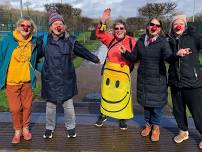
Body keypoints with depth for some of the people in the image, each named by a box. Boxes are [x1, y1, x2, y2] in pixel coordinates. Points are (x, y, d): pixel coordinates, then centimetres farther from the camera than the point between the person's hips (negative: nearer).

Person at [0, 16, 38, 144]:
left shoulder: (34, 42, 0)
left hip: (27, 81, 2)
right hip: (11, 81, -2)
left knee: (27, 106, 12)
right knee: (15, 108, 6)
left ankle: (25, 128, 34)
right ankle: (17, 131, 28)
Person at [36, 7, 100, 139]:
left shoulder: (70, 40, -1)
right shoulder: (44, 40, -1)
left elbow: (82, 51, 9)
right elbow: (36, 55, 10)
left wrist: (95, 59, 18)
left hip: (66, 78, 0)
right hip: (50, 78, 0)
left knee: (68, 104, 8)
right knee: (50, 105, 12)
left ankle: (71, 127, 29)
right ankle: (49, 128, 32)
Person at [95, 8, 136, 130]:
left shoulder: (131, 41, -4)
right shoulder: (111, 38, 3)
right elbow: (100, 34, -8)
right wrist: (103, 21, -21)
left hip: (123, 72, -2)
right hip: (109, 71, 3)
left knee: (123, 95, 5)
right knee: (106, 93, 14)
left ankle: (122, 118, 25)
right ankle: (103, 115, 34)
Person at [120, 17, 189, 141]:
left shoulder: (163, 42, -10)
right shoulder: (141, 40, 1)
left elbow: (168, 57, -26)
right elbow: (134, 57, 9)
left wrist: (177, 54, -46)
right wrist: (125, 52, -7)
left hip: (157, 78, -3)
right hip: (143, 78, 4)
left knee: (156, 103, 5)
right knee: (145, 102, 15)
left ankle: (156, 126, 29)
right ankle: (148, 124, 37)